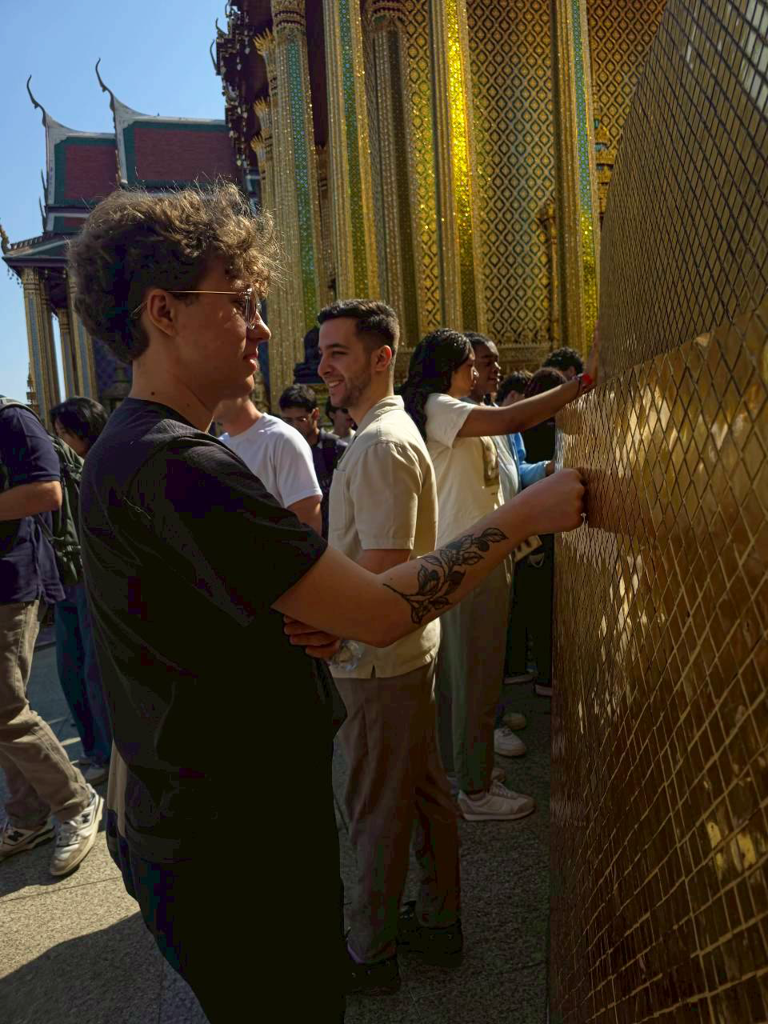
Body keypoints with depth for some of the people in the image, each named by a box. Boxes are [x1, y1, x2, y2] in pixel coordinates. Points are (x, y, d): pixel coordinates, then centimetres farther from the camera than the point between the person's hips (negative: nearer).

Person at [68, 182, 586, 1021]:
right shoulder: (174, 464, -25)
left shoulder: (132, 448, 10)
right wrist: (526, 513, -16)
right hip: (235, 858, -9)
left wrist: (310, 625, -7)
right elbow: (383, 614, -27)